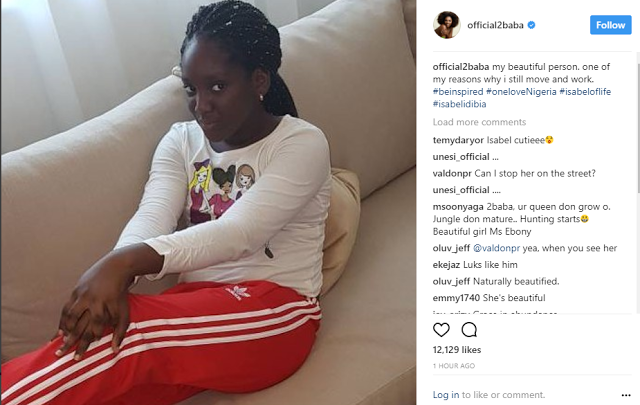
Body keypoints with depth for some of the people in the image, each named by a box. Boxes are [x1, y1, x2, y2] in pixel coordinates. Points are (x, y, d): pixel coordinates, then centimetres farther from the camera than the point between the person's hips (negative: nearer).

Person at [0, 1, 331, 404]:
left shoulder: (302, 143, -7)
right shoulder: (181, 140, 9)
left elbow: (238, 233, -23)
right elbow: (151, 218, -8)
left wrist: (125, 262, -36)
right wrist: (115, 280, -31)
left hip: (277, 309, -4)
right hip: (198, 301, 5)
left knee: (122, 333, -30)